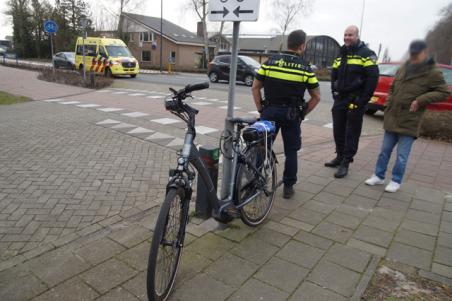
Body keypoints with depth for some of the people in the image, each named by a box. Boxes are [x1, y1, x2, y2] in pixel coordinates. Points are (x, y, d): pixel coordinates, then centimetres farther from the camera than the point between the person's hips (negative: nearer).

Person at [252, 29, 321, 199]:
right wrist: (302, 113, 8)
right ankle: (288, 187, 16)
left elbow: (255, 87, 2)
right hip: (292, 115, -1)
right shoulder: (306, 69, -3)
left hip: (269, 111, 1)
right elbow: (316, 97, 0)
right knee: (291, 151, 11)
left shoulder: (270, 62, 0)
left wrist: (260, 109, 7)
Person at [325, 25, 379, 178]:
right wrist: (334, 92, 9)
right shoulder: (340, 54, 16)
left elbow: (373, 78, -13)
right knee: (338, 131, 12)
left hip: (355, 101, -7)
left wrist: (362, 100, -16)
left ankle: (345, 163, 5)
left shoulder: (366, 54, -6)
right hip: (340, 100, 7)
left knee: (351, 134, 0)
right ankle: (340, 156, 27)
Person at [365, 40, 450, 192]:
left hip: (408, 123, -5)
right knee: (385, 151, 13)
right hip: (391, 119, 5)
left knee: (402, 156, 2)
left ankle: (396, 181, 18)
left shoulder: (432, 73, -6)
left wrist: (420, 100, -16)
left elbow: (444, 92, -6)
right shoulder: (403, 69, 10)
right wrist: (388, 105, 9)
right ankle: (379, 176, 26)